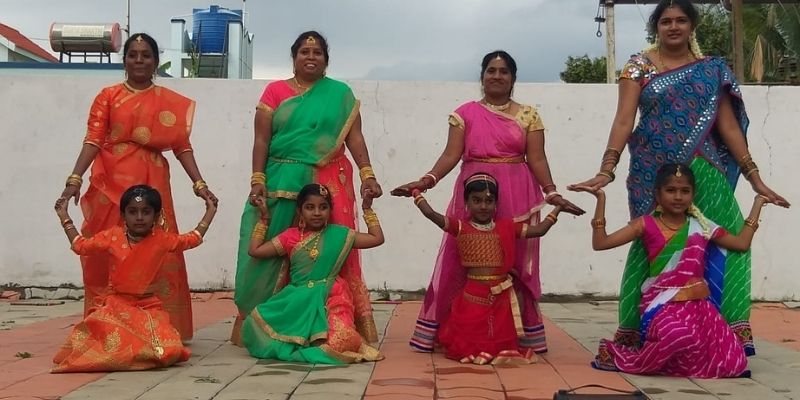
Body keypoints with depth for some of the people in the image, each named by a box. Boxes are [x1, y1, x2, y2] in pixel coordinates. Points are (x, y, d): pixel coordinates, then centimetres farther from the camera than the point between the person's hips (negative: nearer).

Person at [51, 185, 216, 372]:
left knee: (169, 349, -22)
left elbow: (193, 239, 18)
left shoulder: (162, 239, 4)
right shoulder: (112, 236, 3)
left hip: (148, 306, 1)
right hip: (115, 304, -1)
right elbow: (80, 245, 16)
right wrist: (64, 217, 17)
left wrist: (209, 212, 21)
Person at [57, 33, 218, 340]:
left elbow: (182, 147, 3)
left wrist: (199, 184, -8)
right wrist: (75, 179, -15)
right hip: (110, 183, 0)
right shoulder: (107, 96, 7)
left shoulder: (171, 102, 9)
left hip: (151, 183, 0)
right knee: (108, 254, 2)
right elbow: (93, 141, -3)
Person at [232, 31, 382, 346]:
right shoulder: (275, 91, 8)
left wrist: (367, 174, -11)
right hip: (283, 181, 0)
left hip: (329, 182, 0)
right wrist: (257, 180, -7)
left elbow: (354, 137, 2)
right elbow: (261, 140, 4)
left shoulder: (341, 94, 9)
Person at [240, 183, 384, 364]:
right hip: (297, 299, 2)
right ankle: (299, 341, 0)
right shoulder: (291, 236, 9)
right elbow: (255, 250, 12)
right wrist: (264, 218, 12)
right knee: (255, 322, -22)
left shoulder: (339, 234, 6)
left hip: (330, 298, -2)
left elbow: (377, 238, 11)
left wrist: (367, 209, 8)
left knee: (342, 340, -33)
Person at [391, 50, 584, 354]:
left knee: (515, 265, 2)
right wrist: (427, 180, -15)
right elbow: (451, 154, 0)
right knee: (463, 263, -1)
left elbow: (537, 159, 2)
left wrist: (551, 192, -11)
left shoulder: (528, 115, 7)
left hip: (516, 198, 0)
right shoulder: (465, 113, 7)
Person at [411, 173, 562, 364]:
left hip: (501, 296, 2)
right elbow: (431, 214, -11)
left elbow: (539, 230, 5)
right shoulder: (461, 227, -3)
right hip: (473, 296, -2)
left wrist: (558, 208, 4)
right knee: (467, 343, 4)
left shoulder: (506, 227, 4)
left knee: (501, 339, 8)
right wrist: (416, 193, -8)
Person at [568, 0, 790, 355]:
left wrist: (754, 177, 5)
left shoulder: (712, 70, 11)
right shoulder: (639, 66, 3)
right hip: (653, 173, -2)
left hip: (703, 171, 3)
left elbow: (728, 125, 9)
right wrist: (607, 169, -20)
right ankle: (637, 331, 11)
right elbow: (624, 120, -7)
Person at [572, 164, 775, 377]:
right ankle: (622, 357, -14)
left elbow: (742, 243, 16)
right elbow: (600, 243, -4)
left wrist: (757, 203, 17)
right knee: (680, 334, -40)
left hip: (696, 303, 5)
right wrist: (601, 199, -8)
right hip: (661, 303, -5)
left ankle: (670, 360, 12)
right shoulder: (647, 224, 2)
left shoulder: (701, 226, 12)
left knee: (732, 363, -12)